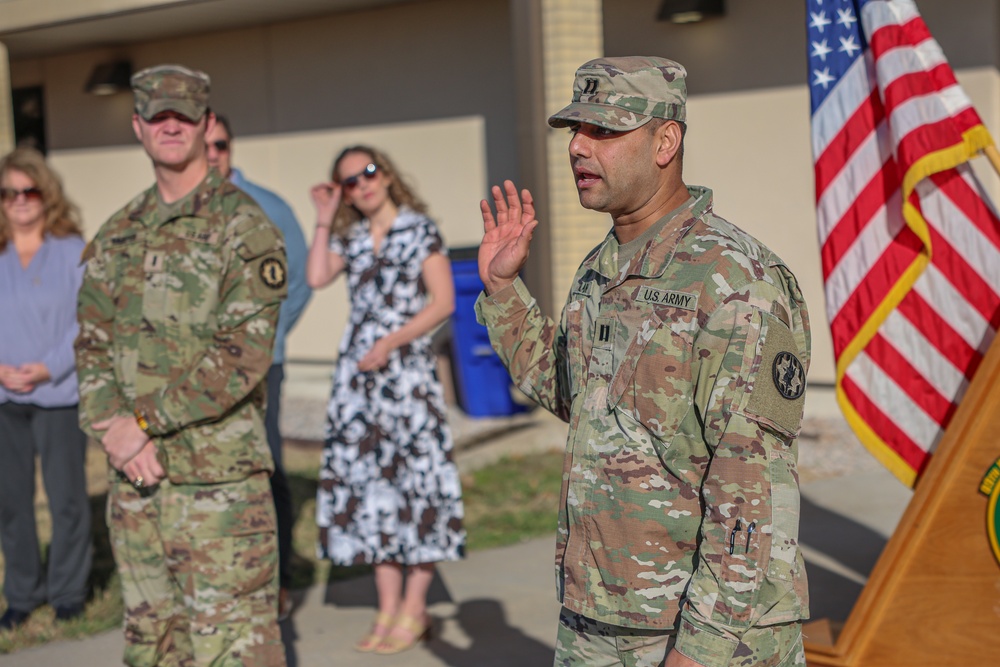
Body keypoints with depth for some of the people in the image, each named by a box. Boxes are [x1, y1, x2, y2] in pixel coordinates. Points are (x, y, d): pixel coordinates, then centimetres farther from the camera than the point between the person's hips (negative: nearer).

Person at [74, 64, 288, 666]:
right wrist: (113, 426, -8)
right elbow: (92, 344, 10)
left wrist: (145, 421, -15)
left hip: (220, 480, -6)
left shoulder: (245, 228, -7)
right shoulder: (118, 234, 13)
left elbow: (244, 356, -16)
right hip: (135, 480, 7)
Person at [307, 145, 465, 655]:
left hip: (406, 367, -5)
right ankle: (387, 608, 11)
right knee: (366, 482, 4)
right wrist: (324, 219, 2)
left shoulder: (420, 230, 1)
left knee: (415, 477, -6)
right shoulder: (350, 238, 14)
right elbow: (317, 277, -5)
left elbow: (443, 302, -6)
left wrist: (391, 342, -12)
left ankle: (413, 611, 1)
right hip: (357, 373, 5)